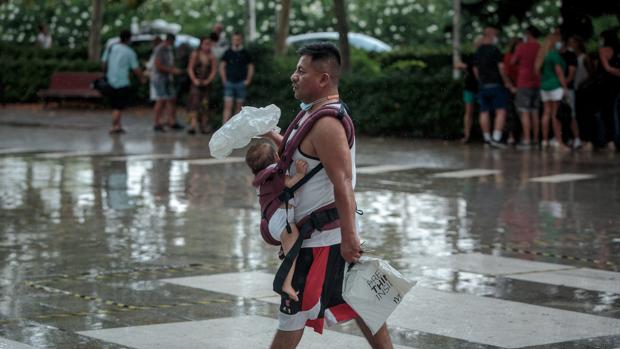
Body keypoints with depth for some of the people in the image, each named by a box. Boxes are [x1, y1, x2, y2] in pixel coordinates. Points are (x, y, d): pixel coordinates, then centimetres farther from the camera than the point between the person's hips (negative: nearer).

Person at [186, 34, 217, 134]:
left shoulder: (212, 56, 6)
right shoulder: (195, 54, 1)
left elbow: (213, 71, 4)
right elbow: (190, 69, 0)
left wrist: (208, 80, -11)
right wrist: (194, 79, -13)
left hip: (206, 84, 3)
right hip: (196, 83, -2)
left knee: (205, 104, 5)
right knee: (194, 103, -14)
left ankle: (204, 126, 10)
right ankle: (192, 125, -23)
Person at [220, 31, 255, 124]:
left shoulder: (245, 53, 6)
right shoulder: (228, 52, 6)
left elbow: (251, 67, 10)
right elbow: (222, 66, 11)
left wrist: (248, 80, 1)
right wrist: (224, 79, 2)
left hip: (241, 83, 1)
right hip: (229, 82, -1)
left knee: (239, 107, 6)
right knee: (228, 106, -11)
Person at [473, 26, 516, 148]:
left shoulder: (477, 52, 13)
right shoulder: (494, 50, -9)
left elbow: (475, 70, 18)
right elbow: (501, 68, -12)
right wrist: (508, 83, -5)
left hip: (483, 86, 7)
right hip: (496, 84, -7)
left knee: (484, 112, 6)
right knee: (501, 111, -7)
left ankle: (487, 139, 8)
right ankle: (496, 138, -18)